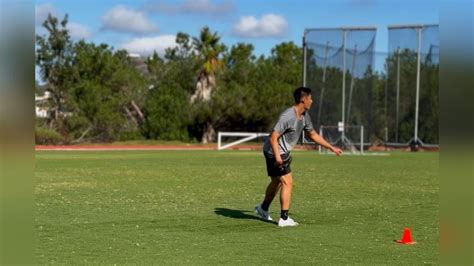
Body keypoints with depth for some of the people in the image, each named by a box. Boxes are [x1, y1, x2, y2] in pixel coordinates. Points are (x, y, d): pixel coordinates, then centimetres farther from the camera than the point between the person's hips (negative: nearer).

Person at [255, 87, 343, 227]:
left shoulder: (304, 116, 4)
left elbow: (313, 134, 17)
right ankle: (284, 218, -6)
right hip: (274, 152, -10)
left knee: (277, 181, 23)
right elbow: (273, 137, -27)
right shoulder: (288, 116, -26)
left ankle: (263, 209, 43)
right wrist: (277, 156, -39)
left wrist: (332, 148, 16)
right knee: (287, 182, -11)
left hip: (282, 152, 10)